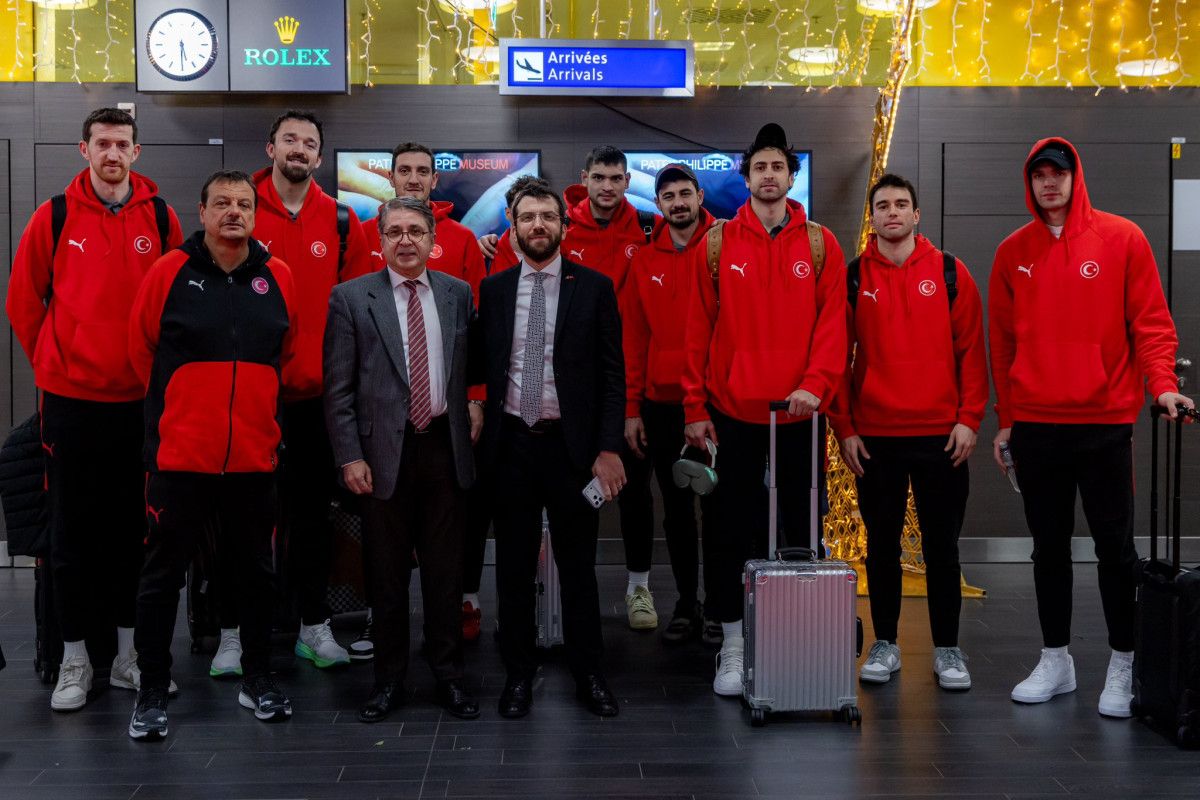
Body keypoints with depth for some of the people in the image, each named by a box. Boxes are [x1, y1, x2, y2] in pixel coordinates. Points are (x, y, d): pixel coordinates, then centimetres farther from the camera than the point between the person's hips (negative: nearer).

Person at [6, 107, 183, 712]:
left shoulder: (161, 218, 1)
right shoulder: (55, 217, -1)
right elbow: (23, 302, 6)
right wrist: (53, 365, 6)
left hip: (141, 401, 1)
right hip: (71, 399, -1)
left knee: (134, 527, 9)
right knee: (74, 531, 6)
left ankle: (128, 652, 21)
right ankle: (75, 658, 17)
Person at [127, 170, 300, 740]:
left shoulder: (278, 278, 4)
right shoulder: (169, 272, -3)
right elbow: (141, 348, 5)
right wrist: (175, 405, 10)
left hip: (254, 454, 3)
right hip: (179, 453, -2)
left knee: (256, 570, 13)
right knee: (163, 573, 5)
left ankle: (257, 679, 29)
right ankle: (152, 691, 19)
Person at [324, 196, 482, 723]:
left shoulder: (459, 294, 7)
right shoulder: (351, 298, -1)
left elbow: (472, 365, 16)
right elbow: (338, 388, -2)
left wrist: (475, 408, 2)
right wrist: (350, 456, -8)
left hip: (445, 446, 2)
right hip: (384, 450, -2)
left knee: (446, 570, 8)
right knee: (387, 574, 8)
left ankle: (448, 676, 21)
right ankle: (388, 679, 22)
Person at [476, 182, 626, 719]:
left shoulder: (594, 288, 1)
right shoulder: (493, 289, 8)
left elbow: (612, 374, -2)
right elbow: (482, 364, 9)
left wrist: (609, 447, -8)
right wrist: (479, 425, 0)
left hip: (573, 444, -2)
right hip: (510, 443, 2)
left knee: (578, 565, 7)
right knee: (513, 565, 10)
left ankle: (588, 674, 20)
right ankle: (518, 672, 23)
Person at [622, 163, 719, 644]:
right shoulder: (644, 262, 7)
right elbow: (633, 339, 7)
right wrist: (632, 409, 3)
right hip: (662, 404, 3)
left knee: (716, 504, 4)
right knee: (676, 508, 10)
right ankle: (686, 604, 21)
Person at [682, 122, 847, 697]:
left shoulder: (820, 244, 5)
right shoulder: (718, 244, 4)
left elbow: (832, 323, -1)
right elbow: (699, 331, 3)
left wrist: (815, 384, -16)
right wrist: (695, 407, -1)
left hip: (798, 414, 0)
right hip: (733, 413, 0)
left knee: (800, 529, 7)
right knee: (732, 532, 5)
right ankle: (733, 645, 15)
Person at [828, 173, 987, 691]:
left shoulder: (950, 273, 2)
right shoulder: (852, 278, 2)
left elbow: (971, 350, 2)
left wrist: (969, 418, -5)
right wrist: (843, 427, -2)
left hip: (942, 434, 0)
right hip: (873, 435, 0)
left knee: (941, 545, 6)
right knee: (882, 545, 9)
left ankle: (947, 650, 17)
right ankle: (884, 645, 21)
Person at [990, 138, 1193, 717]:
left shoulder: (1122, 239, 0)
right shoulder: (1012, 252, 7)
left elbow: (1150, 321, -1)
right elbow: (1002, 340, 9)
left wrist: (1161, 383, -16)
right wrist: (1005, 420, 8)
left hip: (1105, 420, -3)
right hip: (1034, 424, 3)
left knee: (1114, 544, 3)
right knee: (1048, 546, 11)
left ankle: (1123, 665, 15)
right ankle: (1055, 660, 22)